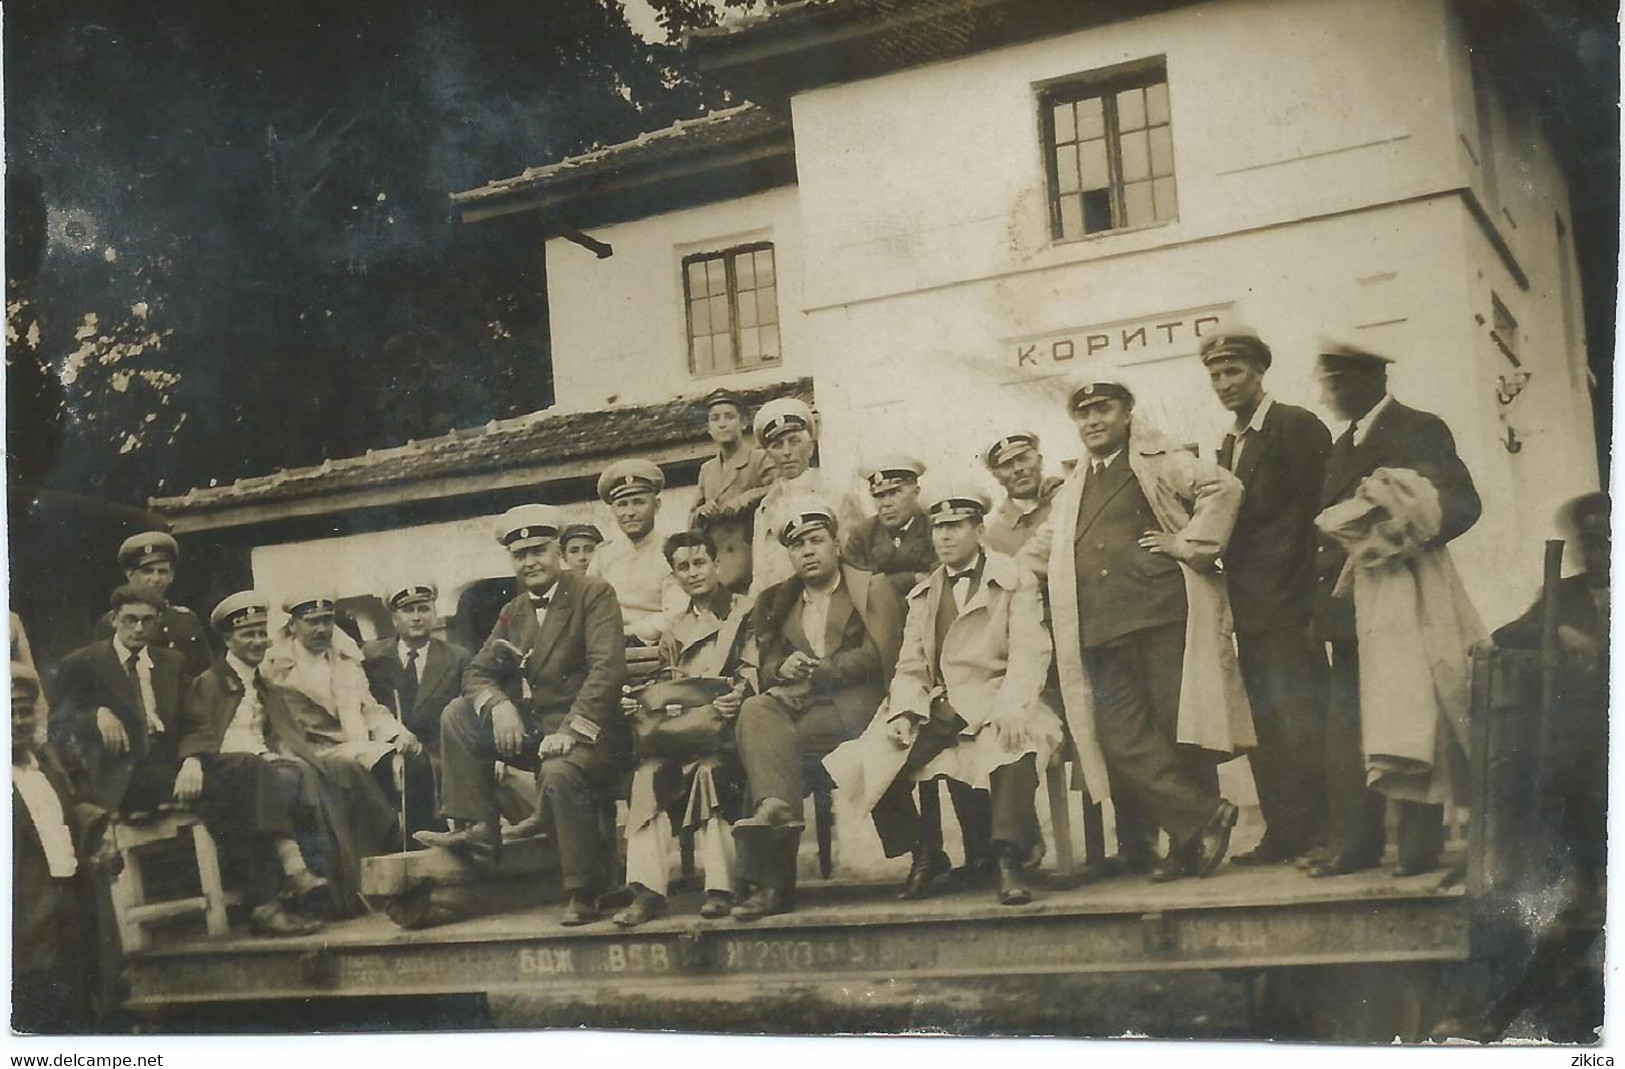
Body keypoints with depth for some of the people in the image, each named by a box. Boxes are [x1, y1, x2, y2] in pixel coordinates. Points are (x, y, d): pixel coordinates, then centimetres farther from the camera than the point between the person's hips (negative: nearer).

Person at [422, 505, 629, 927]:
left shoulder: (594, 593, -5)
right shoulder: (513, 612, 15)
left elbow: (607, 668, -16)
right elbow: (477, 673, 12)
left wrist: (571, 730, -25)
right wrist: (498, 704, -12)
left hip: (588, 733, -7)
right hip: (534, 729, 7)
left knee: (558, 773, -36)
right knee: (457, 715, -4)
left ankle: (585, 894, -19)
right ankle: (478, 828, -3)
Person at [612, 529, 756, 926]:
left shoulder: (746, 612, 10)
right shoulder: (673, 628, 24)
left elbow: (754, 671, 0)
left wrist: (738, 695, -22)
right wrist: (640, 701, -2)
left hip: (727, 722, -3)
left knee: (708, 768, -36)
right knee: (648, 771, -29)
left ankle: (720, 888, -35)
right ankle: (647, 890, -35)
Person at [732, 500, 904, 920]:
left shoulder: (873, 589, 11)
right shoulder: (778, 602, 25)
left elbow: (878, 656, -3)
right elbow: (767, 664, 17)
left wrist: (815, 673, -9)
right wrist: (783, 668, -7)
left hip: (855, 704, -5)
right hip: (798, 704, 5)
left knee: (765, 742, -27)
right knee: (755, 710, -29)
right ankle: (776, 807, -40)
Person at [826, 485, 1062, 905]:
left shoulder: (1016, 582, 7)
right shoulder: (923, 595, 22)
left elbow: (1029, 654, -6)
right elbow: (910, 667, 14)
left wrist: (1012, 707, -23)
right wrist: (904, 713, -7)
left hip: (994, 704, -4)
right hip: (938, 709, 5)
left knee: (1015, 744, -38)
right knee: (875, 757, -18)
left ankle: (1009, 862, -36)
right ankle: (924, 855, -2)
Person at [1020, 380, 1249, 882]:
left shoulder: (1157, 462, 7)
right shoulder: (1072, 492, 27)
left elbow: (1222, 487, -8)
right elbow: (1036, 554, 37)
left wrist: (1189, 545, -10)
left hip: (1165, 614, -5)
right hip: (1100, 630, 5)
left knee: (1177, 730, -4)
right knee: (1122, 737, -8)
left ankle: (1189, 844, 4)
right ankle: (1204, 816, -5)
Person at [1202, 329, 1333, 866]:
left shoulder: (1296, 426, -7)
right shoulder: (1229, 445, 18)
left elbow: (1322, 507, -12)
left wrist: (1317, 598, -14)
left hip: (1289, 605, -8)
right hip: (1251, 610, 8)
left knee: (1301, 724, -8)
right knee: (1266, 730, 10)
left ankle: (1329, 832, 1)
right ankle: (1285, 832, 16)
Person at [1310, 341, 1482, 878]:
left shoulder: (1420, 431, -4)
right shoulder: (1344, 445, 19)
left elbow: (1462, 505, -15)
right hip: (1349, 607, 7)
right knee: (1344, 731, 4)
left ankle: (1418, 848, 6)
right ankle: (1353, 845, 9)